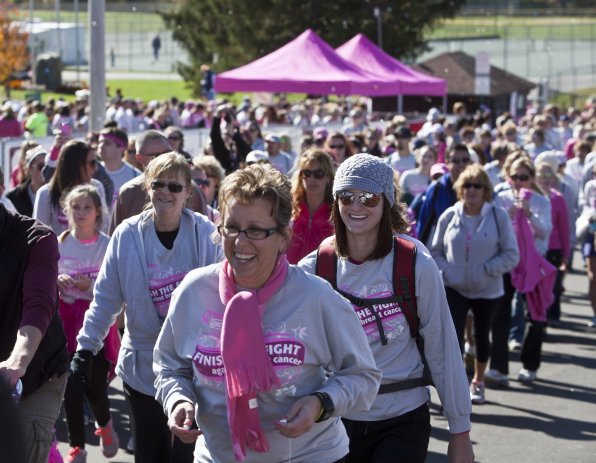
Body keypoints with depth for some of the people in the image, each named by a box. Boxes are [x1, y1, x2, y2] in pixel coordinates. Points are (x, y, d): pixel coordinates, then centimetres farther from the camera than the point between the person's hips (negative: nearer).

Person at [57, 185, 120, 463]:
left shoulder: (107, 245, -4)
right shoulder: (60, 243, 2)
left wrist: (90, 287, -20)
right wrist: (57, 282, -13)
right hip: (67, 318, 2)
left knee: (95, 386, -6)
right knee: (71, 387, -1)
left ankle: (104, 424, 28)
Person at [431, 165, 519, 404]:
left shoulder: (498, 216, -8)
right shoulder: (449, 216, -4)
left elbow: (511, 255, -7)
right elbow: (436, 251, 5)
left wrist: (487, 269, -18)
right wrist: (445, 272, -11)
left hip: (487, 290, 1)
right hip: (454, 288, 0)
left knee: (482, 336, 18)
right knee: (454, 338, -13)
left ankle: (478, 382, 39)